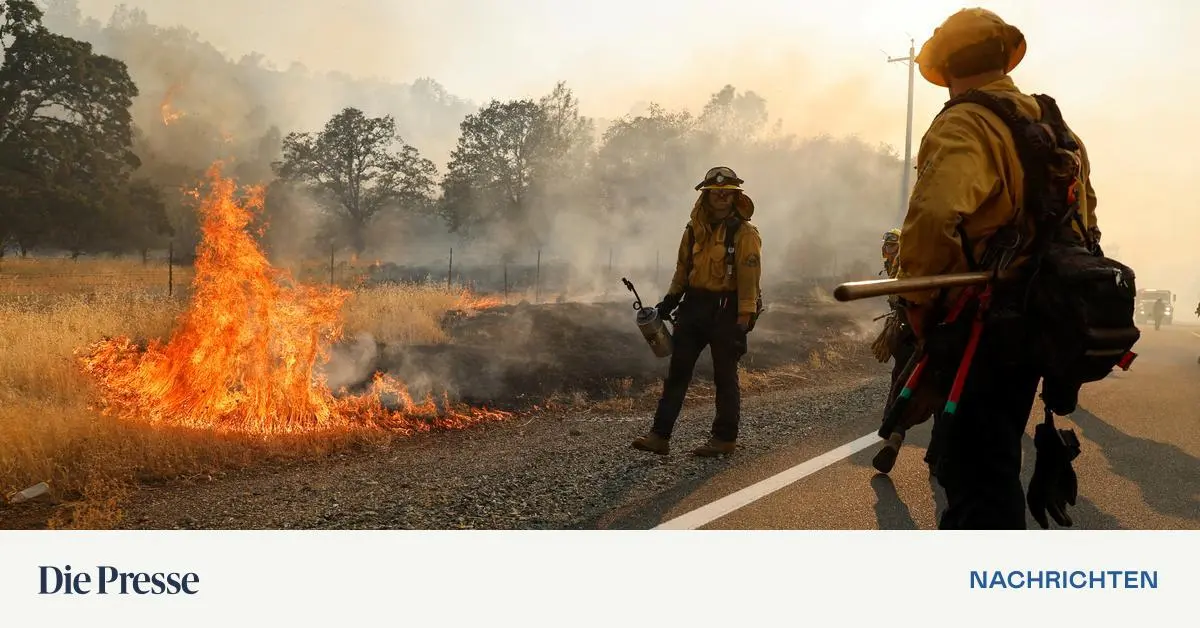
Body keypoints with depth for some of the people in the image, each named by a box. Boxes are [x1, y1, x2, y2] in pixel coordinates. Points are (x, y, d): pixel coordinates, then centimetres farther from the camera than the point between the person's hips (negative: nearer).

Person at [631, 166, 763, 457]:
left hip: (726, 311, -6)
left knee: (725, 376, 4)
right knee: (677, 371, 4)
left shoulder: (744, 233, -9)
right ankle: (660, 435, 7)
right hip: (694, 307, 6)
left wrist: (744, 320, -18)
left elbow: (750, 279, -13)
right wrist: (670, 299, 8)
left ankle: (725, 439, 16)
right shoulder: (695, 229, 9)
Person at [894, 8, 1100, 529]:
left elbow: (933, 219, -30)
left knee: (977, 482, -4)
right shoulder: (1058, 131, 16)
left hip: (980, 331, -9)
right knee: (993, 466, 22)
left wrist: (918, 308, -16)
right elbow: (1085, 227, 22)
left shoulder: (964, 125, -12)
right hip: (1037, 325, 9)